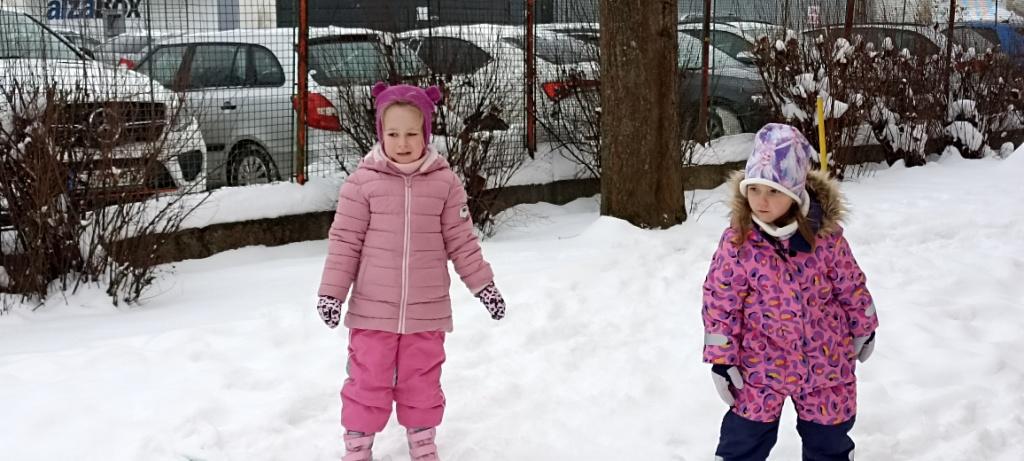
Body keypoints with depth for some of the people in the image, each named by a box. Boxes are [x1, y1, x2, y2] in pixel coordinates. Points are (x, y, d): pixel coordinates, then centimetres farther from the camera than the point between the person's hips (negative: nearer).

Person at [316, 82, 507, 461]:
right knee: (368, 383, 7)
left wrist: (484, 285, 4)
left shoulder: (444, 182, -2)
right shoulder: (363, 181, -7)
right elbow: (344, 241, -3)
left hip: (426, 311, 1)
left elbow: (461, 241, 4)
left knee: (422, 384, 13)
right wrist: (331, 291, -5)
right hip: (373, 310, -1)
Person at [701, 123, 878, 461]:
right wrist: (722, 358, -9)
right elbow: (719, 301, -9)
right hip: (761, 364, -1)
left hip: (825, 361, 2)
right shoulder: (737, 241, -14)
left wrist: (863, 328, 14)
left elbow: (851, 286, 4)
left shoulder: (826, 235, -11)